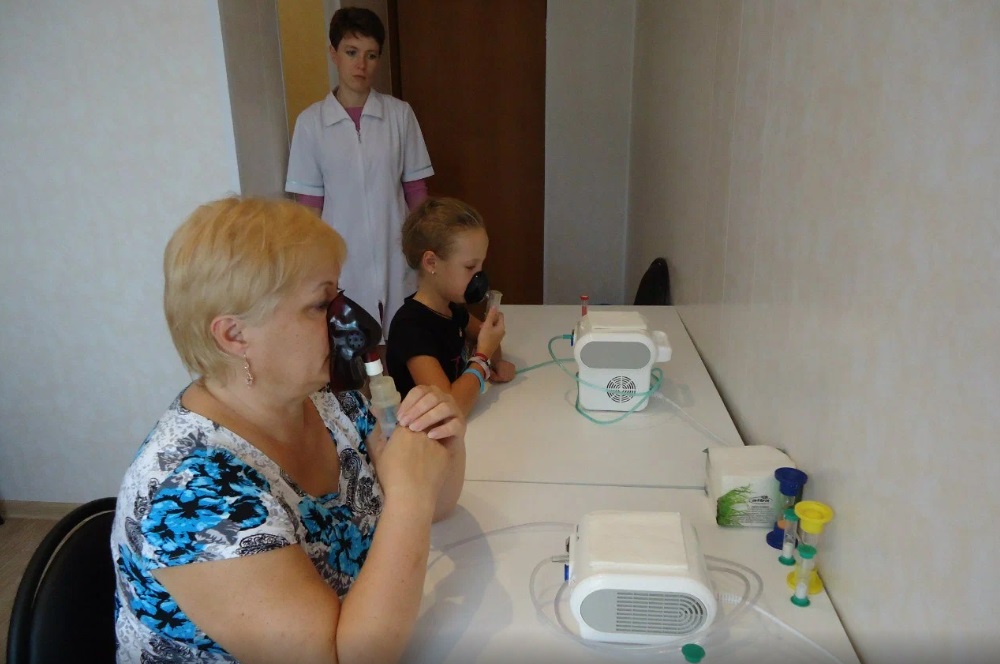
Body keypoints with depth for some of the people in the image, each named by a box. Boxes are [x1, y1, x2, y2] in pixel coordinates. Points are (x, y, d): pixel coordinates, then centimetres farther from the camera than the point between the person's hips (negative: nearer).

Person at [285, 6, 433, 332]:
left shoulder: (400, 114, -1)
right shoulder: (311, 122, -2)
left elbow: (416, 189, 4)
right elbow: (309, 204, 1)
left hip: (396, 253, 1)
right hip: (343, 257, 0)